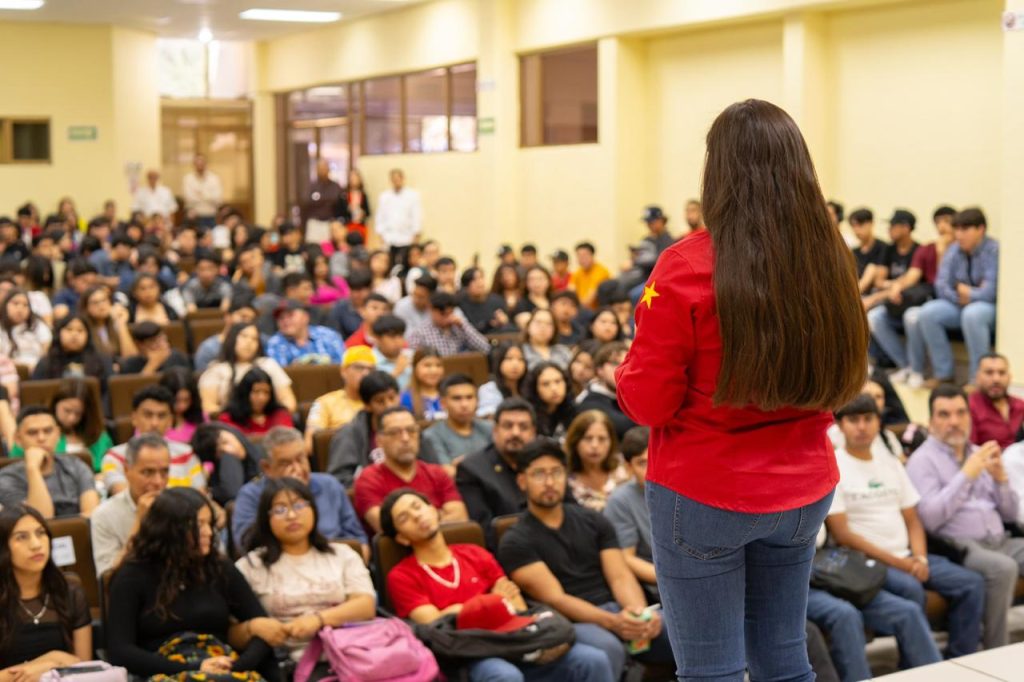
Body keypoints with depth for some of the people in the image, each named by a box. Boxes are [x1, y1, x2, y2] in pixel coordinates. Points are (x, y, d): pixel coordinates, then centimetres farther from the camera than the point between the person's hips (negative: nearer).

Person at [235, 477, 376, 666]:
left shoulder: (342, 554, 20)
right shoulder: (251, 566, 14)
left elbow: (367, 606, 5)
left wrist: (319, 619, -12)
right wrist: (253, 627, -16)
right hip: (293, 663, -2)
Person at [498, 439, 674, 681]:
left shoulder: (593, 521, 16)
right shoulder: (516, 541, 1)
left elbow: (620, 577, 7)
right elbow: (554, 599, -9)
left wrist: (639, 612, -17)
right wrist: (612, 622, -24)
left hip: (616, 609, 4)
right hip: (570, 624, -4)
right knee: (607, 648, -39)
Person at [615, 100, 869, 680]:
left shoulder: (687, 268, -17)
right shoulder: (832, 261, -2)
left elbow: (648, 404, -12)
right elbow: (845, 383, 11)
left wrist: (623, 373, 8)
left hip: (704, 497, -5)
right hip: (805, 494, 5)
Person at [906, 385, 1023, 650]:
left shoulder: (981, 454, 21)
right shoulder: (923, 460, 2)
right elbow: (928, 518, -14)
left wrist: (1000, 478, 0)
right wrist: (966, 475, -13)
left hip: (1000, 542, 6)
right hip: (958, 546, -6)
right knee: (1003, 568, -33)